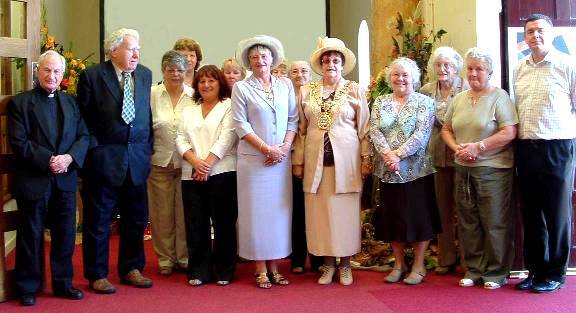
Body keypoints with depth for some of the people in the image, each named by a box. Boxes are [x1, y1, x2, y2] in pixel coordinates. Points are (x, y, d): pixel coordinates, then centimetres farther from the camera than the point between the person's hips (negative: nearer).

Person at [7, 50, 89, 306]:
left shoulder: (70, 102, 12)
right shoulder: (20, 103, -2)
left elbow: (83, 136, 5)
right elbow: (19, 142, -11)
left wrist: (69, 157, -13)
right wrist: (49, 161, -18)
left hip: (65, 180, 4)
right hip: (33, 180, -4)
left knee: (65, 235, 10)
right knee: (31, 237, 6)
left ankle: (63, 283, 23)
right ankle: (28, 288, 19)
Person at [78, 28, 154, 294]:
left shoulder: (145, 74, 7)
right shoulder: (92, 75, -7)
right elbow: (83, 116, -4)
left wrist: (147, 148, 7)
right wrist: (93, 148, -9)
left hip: (137, 159, 5)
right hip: (103, 158, -4)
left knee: (136, 219, 12)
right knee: (98, 219, 6)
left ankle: (131, 269, 28)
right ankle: (97, 275, 18)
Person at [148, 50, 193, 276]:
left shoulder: (194, 96, 3)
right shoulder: (151, 94, 0)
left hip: (187, 162, 1)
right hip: (159, 162, 0)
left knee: (185, 212, 6)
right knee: (162, 213, 5)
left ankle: (185, 257, 19)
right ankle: (165, 259, 19)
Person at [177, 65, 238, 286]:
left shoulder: (229, 106, 5)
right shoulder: (189, 111, 21)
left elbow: (227, 138, -7)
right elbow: (181, 140, 10)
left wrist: (208, 163, -14)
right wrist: (195, 161, -8)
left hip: (222, 172, -4)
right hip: (192, 175, 4)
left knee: (223, 222, 0)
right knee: (195, 224, 3)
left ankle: (223, 271, 9)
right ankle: (198, 271, 11)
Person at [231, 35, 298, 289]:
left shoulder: (285, 85, 9)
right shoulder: (241, 88, 1)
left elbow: (293, 119, 7)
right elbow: (241, 125, -5)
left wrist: (284, 147, -7)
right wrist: (267, 149, -11)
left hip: (282, 159, 3)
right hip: (253, 159, -3)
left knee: (279, 209, 4)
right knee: (256, 210, 0)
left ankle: (274, 265, 13)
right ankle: (260, 269, 7)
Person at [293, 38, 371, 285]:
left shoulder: (355, 90, 4)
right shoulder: (306, 91, 9)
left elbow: (364, 128, 4)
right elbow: (301, 129, 10)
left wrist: (366, 158, -2)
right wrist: (298, 161, 6)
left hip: (346, 160, -2)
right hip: (316, 160, 2)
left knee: (345, 211, 2)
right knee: (320, 212, 4)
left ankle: (345, 264, 15)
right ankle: (328, 263, 16)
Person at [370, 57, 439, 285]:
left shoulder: (424, 102, 0)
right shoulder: (380, 102, 11)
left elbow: (422, 134, -11)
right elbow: (374, 131, 0)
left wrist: (399, 154, -20)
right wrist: (387, 154, -17)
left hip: (416, 170, -4)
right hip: (387, 171, 4)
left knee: (418, 215, 1)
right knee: (392, 216, 9)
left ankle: (419, 265, 14)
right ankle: (399, 264, 22)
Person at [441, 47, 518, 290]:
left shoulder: (499, 97, -5)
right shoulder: (459, 99, 13)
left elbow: (509, 133, -13)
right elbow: (446, 129, 15)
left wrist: (478, 147, -17)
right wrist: (456, 147, -4)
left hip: (493, 169, -5)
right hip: (463, 169, 6)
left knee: (495, 223, 0)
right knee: (468, 222, 9)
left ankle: (496, 272, 11)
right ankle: (473, 269, 20)